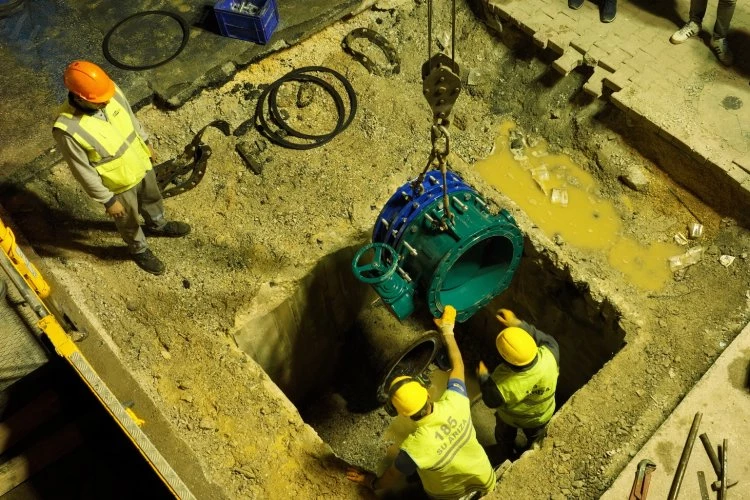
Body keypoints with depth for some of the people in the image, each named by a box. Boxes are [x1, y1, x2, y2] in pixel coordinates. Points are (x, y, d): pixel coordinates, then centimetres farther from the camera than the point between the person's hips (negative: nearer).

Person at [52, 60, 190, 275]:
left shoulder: (112, 92, -22)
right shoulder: (67, 129, -37)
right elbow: (84, 172, -25)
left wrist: (145, 143, 14)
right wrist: (107, 200, -16)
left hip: (140, 163, 5)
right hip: (118, 183, -5)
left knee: (152, 197, 33)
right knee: (129, 220, 23)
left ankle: (157, 225, 65)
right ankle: (139, 249, 53)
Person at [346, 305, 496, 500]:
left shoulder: (414, 447, -39)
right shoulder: (455, 402, -31)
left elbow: (392, 476, -16)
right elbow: (458, 365, -10)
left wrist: (373, 482, 5)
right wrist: (447, 330, 3)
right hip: (484, 481, 3)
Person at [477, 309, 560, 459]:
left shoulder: (501, 383, -46)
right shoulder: (549, 357, -43)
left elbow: (491, 401, -21)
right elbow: (548, 340, -18)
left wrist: (483, 378, -6)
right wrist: (519, 324, -23)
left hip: (510, 418, -2)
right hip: (542, 415, 2)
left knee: (505, 437, 35)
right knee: (535, 438, 37)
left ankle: (511, 457, 64)